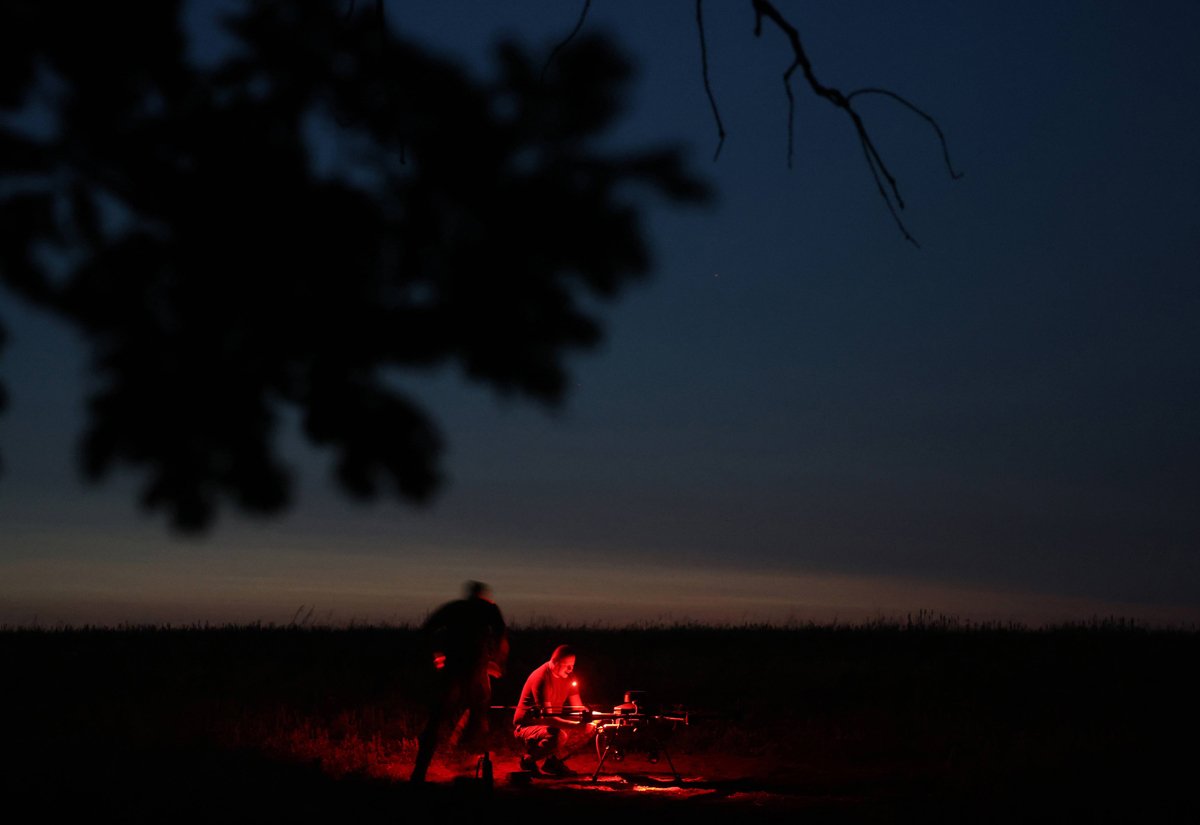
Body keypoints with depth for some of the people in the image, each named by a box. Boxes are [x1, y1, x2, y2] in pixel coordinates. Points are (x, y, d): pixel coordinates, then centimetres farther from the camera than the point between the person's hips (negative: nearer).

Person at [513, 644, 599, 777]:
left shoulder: (567, 677, 0)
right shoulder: (541, 679, -25)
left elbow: (578, 707, 4)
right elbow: (547, 718, -32)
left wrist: (586, 716, -21)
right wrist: (577, 726, -39)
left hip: (551, 724, 8)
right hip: (526, 726, -8)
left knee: (590, 729, -6)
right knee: (558, 735, -38)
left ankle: (554, 761, 5)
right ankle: (529, 760, -9)